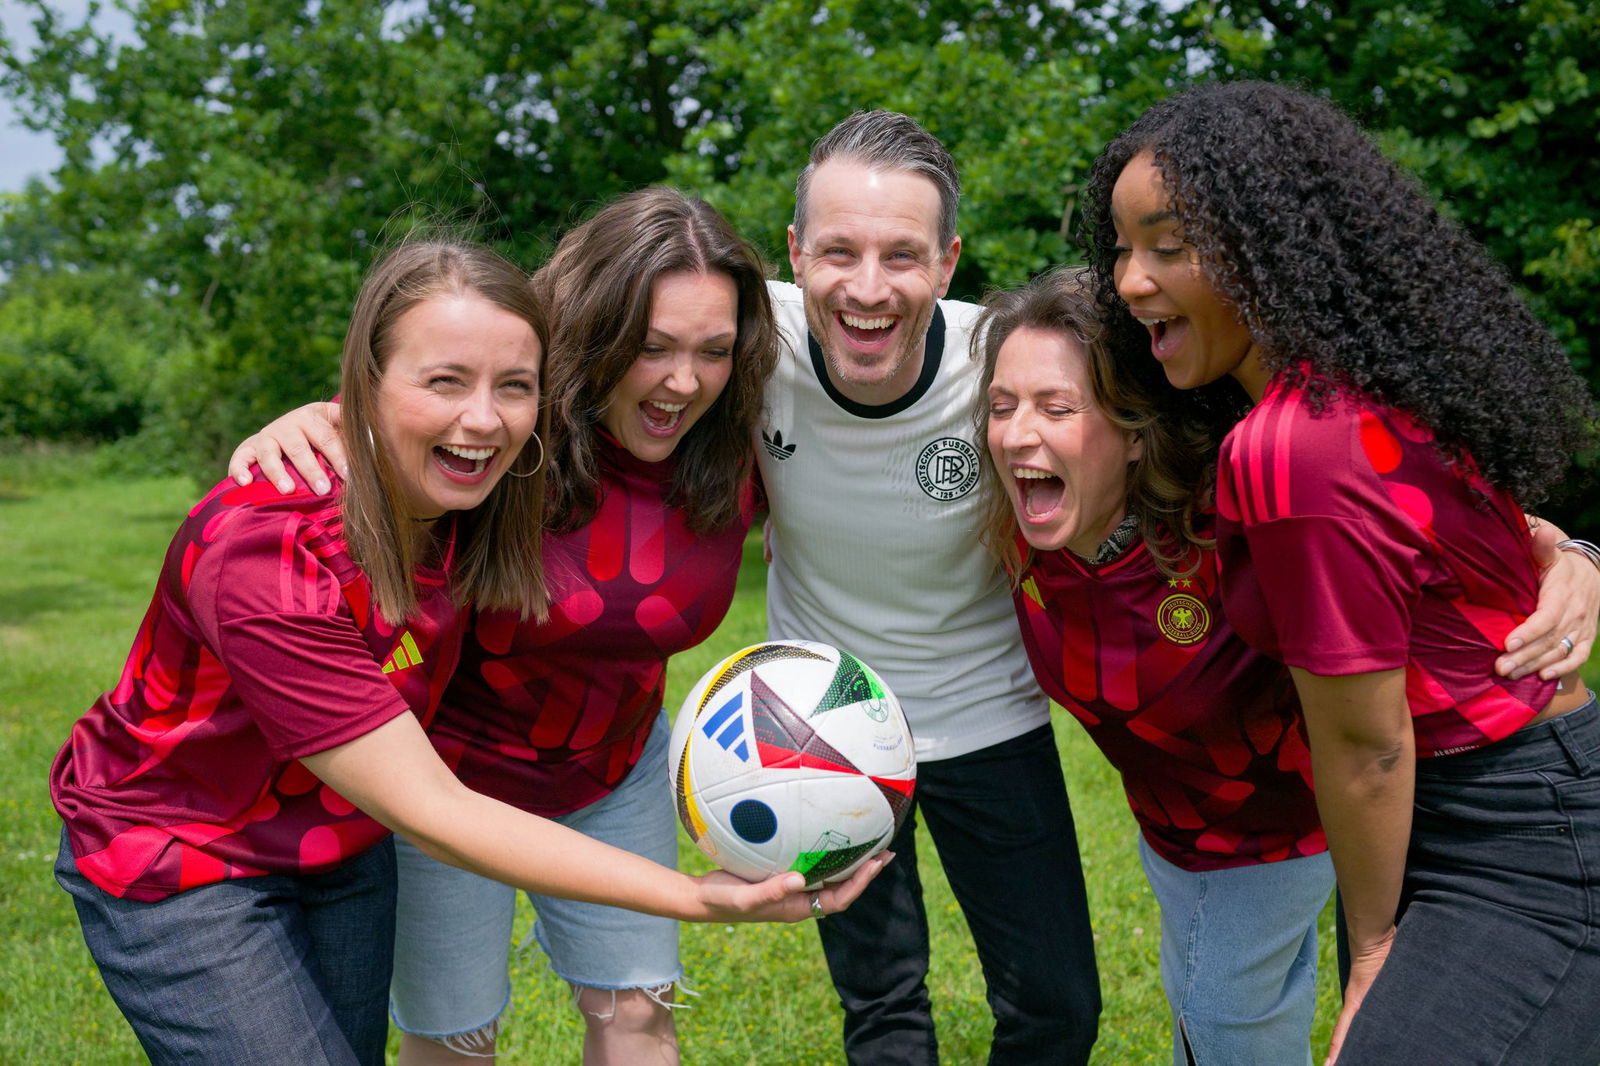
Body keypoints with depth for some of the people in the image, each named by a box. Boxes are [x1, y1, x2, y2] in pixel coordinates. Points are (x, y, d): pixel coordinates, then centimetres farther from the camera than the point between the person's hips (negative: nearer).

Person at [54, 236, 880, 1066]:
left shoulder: (468, 499, -16)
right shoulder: (262, 551, -34)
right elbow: (429, 812, -33)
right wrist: (695, 898, -37)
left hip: (344, 845, 6)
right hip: (176, 865, -6)